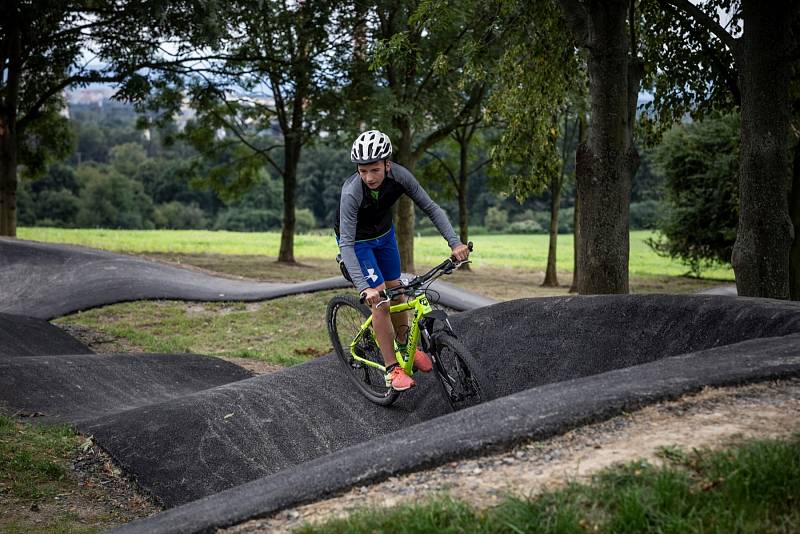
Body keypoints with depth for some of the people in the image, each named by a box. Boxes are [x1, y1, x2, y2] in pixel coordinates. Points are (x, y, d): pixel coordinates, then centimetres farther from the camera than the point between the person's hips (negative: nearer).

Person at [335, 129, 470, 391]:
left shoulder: (399, 176, -26)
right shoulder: (351, 193, -38)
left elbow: (431, 208, -18)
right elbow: (346, 244, -39)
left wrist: (455, 242, -30)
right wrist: (364, 288, -49)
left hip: (384, 234, 5)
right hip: (357, 241, -4)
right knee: (380, 300, -13)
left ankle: (406, 345, 35)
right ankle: (392, 369, -5)